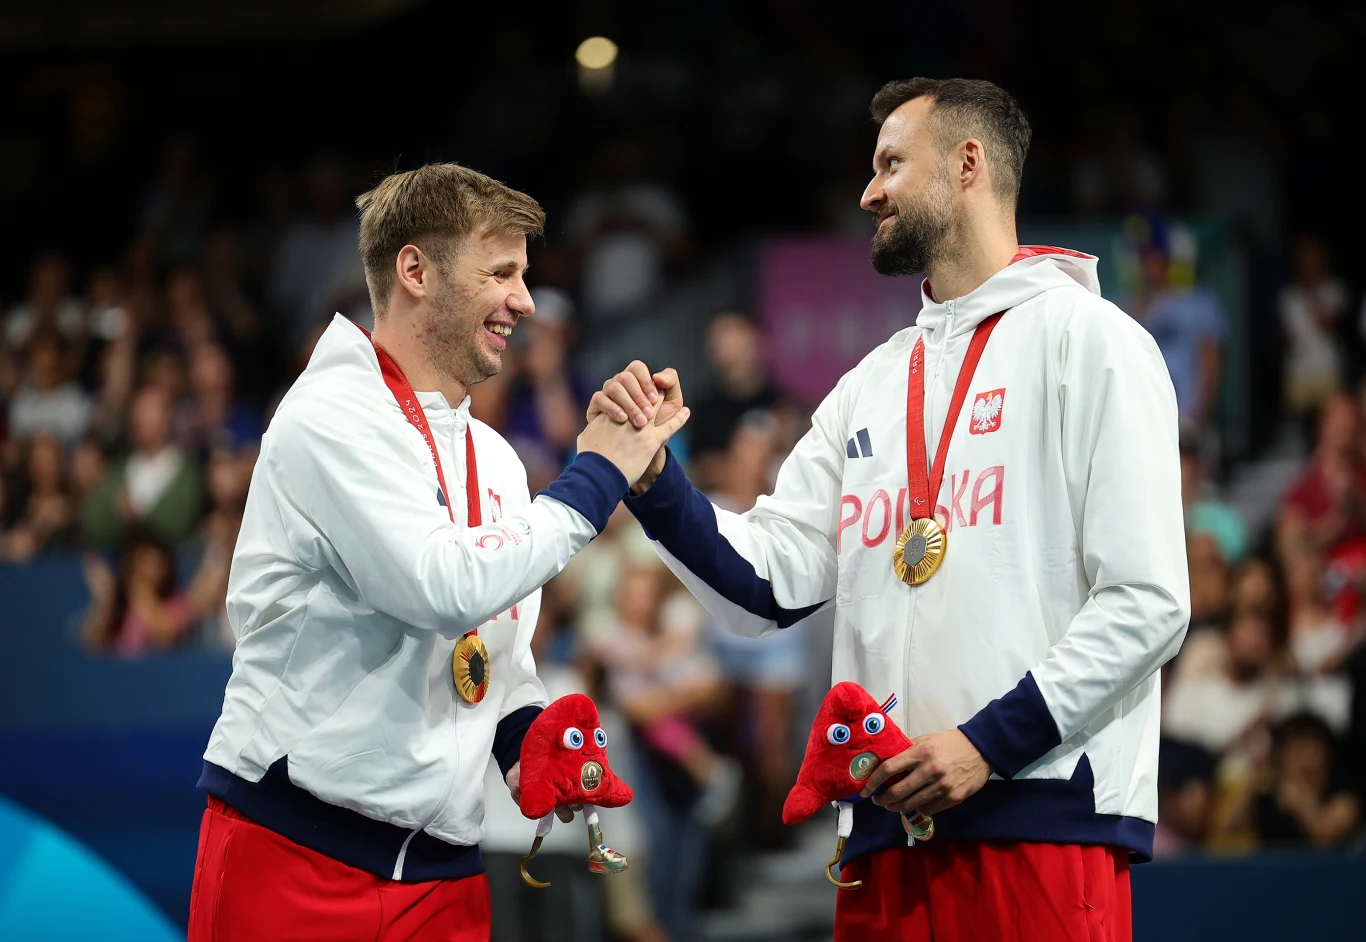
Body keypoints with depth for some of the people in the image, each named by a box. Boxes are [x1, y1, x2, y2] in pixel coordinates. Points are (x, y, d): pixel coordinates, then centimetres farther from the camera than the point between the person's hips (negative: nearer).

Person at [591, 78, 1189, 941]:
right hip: (889, 825, 6)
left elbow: (1148, 604, -8)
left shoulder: (1086, 339, 0)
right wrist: (655, 480, -2)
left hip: (1046, 816, -6)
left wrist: (991, 742, -14)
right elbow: (770, 586, 12)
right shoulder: (870, 386, 19)